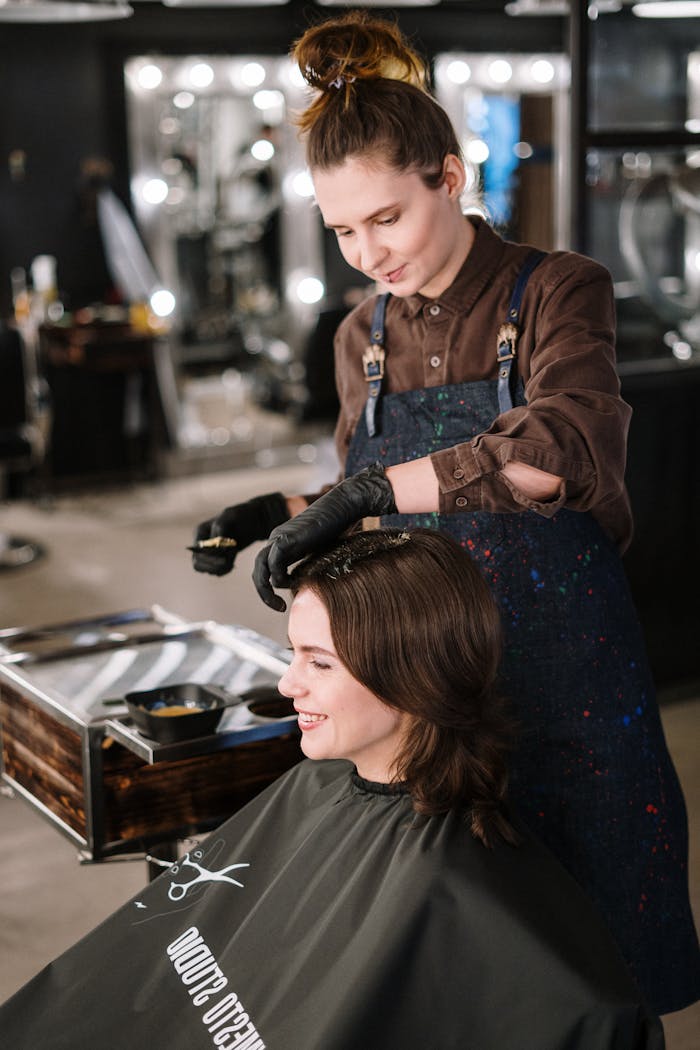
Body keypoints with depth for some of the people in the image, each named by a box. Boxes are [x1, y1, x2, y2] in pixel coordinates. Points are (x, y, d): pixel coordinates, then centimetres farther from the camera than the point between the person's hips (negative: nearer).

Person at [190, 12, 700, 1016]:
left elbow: (566, 450, -29)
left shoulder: (555, 293, -8)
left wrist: (365, 492, -32)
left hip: (564, 691, -4)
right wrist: (283, 514, -1)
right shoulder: (363, 340, 9)